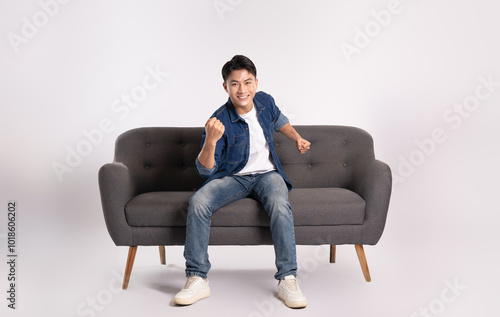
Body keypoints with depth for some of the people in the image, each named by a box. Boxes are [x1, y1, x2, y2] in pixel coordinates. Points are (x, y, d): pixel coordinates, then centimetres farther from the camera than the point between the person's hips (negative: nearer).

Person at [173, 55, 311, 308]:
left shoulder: (265, 102, -1)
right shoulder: (220, 120, -15)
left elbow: (278, 120, 26)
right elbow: (205, 169, -20)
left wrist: (297, 138, 14)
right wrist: (211, 141, -37)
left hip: (267, 174, 2)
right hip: (232, 177, -1)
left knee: (280, 206, -33)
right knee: (198, 202, -29)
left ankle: (288, 281, -25)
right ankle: (197, 279, -19)